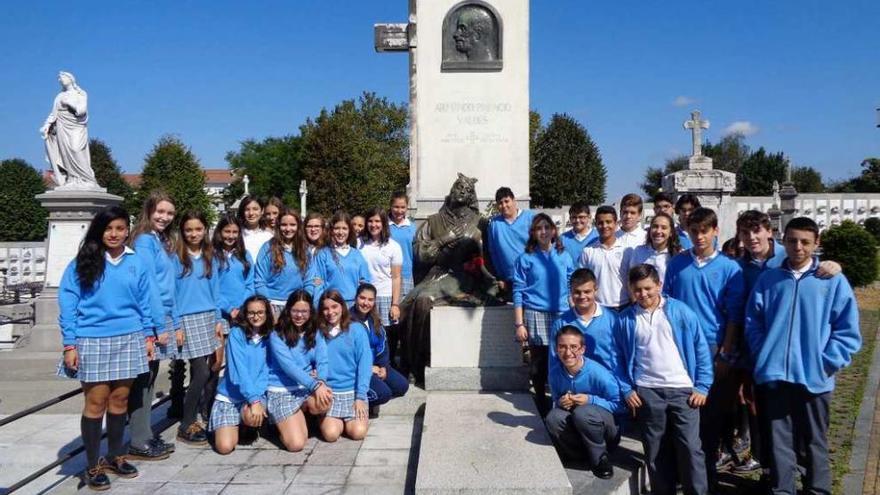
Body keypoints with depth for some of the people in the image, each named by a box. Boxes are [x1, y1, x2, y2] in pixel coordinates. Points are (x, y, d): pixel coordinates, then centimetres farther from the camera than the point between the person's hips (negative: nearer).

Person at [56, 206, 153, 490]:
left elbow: (145, 302, 9)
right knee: (96, 402, 0)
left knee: (120, 400, 10)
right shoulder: (82, 263, -2)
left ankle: (116, 456, 27)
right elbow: (67, 304, -3)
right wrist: (69, 344, -7)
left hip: (128, 340, 2)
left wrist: (148, 335, 6)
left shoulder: (136, 263, 5)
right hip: (92, 342, -2)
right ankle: (93, 466, 14)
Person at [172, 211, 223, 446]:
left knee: (200, 373, 4)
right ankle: (185, 426, 4)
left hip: (208, 318, 5)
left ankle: (192, 419, 17)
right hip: (187, 320, -5)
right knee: (201, 373, -9)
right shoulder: (176, 258, -4)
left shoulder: (209, 257, 11)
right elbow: (171, 293, -6)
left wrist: (218, 320, 9)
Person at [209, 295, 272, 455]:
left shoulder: (270, 336, 0)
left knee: (253, 417, -32)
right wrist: (253, 399, -26)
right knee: (224, 446, -15)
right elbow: (238, 370, -18)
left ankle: (247, 421, 4)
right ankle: (235, 425, 18)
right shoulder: (236, 333, -10)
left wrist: (256, 397, -19)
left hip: (258, 393, 2)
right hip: (229, 396, -1)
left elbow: (266, 370, -2)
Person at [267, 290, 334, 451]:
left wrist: (321, 381, -25)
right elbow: (289, 366, -19)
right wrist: (315, 385, -29)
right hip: (282, 390, -4)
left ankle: (301, 409, 3)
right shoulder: (277, 336, -9)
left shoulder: (315, 333, 5)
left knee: (324, 402, -32)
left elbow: (322, 361, -3)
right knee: (296, 444, -19)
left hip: (307, 387, 4)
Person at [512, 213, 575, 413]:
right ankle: (541, 404, 18)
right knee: (539, 362, 3)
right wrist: (519, 324, -6)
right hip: (536, 316, -2)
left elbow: (571, 288, 13)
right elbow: (518, 292, -1)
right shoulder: (526, 259, 2)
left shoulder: (564, 256, 9)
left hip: (561, 316, 2)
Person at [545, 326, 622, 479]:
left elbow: (620, 405, -17)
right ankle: (584, 455, -5)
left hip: (606, 428, -4)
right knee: (553, 417, -28)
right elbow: (555, 401, 5)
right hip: (576, 427, 4)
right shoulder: (555, 372, -10)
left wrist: (591, 400, -28)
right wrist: (560, 402, -20)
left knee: (582, 413, -36)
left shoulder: (599, 373, -23)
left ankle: (600, 458, -10)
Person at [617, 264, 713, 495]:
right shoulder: (626, 319, 2)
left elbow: (701, 349, 0)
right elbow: (620, 357, 7)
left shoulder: (681, 311, -3)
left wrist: (702, 387, -4)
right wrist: (626, 390, -1)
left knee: (690, 448, -2)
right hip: (646, 392, 2)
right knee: (655, 451, 11)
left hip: (683, 390, -1)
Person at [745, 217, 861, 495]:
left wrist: (826, 363, -9)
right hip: (774, 376, 1)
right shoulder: (768, 280, 4)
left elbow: (848, 331, -2)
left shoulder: (834, 281, -2)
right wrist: (763, 358, -2)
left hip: (814, 378, -1)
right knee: (779, 443, 10)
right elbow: (753, 323, 8)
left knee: (814, 443, 15)